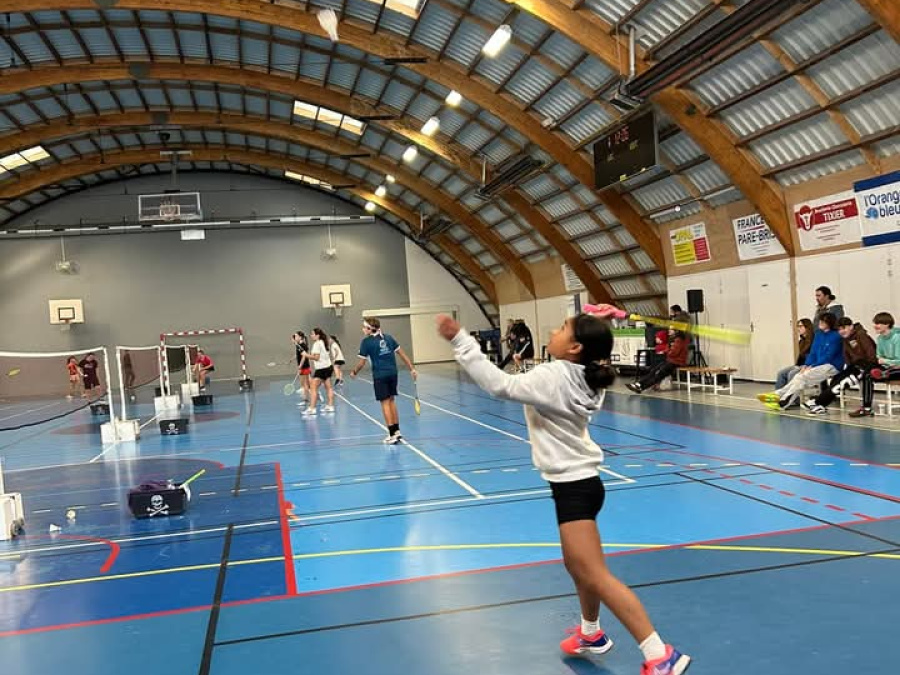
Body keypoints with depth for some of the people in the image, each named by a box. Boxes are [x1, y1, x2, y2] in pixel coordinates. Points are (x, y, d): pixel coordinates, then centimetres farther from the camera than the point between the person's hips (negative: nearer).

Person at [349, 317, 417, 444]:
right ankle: (397, 431, 20)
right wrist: (412, 369, 12)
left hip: (380, 376, -5)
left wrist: (354, 372, 15)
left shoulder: (366, 342, -6)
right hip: (392, 373, 5)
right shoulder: (388, 338, 8)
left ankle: (392, 434, 0)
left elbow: (362, 363, -3)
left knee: (385, 403, 1)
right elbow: (402, 354, 8)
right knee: (391, 401, 16)